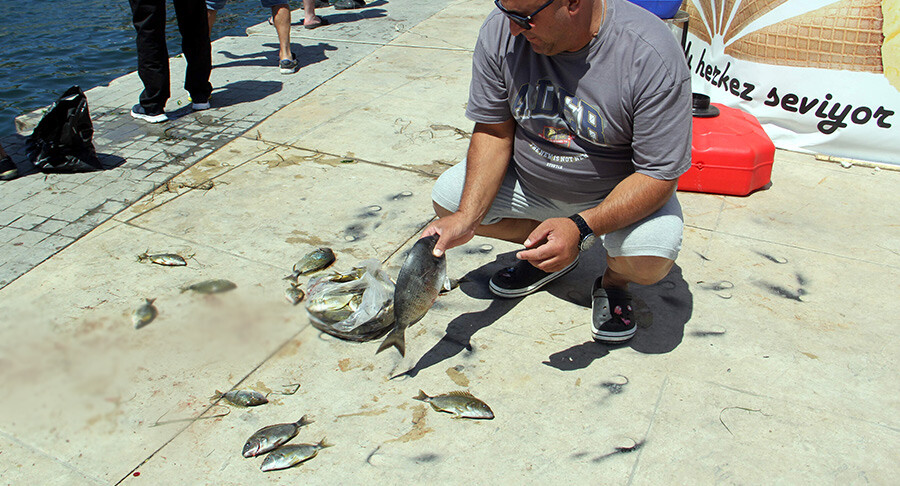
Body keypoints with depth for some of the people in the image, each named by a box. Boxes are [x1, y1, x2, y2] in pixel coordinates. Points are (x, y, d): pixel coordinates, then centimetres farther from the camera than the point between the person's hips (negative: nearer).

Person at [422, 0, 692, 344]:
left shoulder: (652, 56, -31)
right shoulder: (501, 30, -18)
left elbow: (659, 176, -27)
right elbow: (494, 131, -11)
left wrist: (581, 229, -41)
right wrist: (467, 218, -24)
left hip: (619, 189, -4)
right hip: (530, 180, 5)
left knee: (652, 261, -31)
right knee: (447, 196, -10)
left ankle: (614, 280, 9)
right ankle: (546, 254, 12)